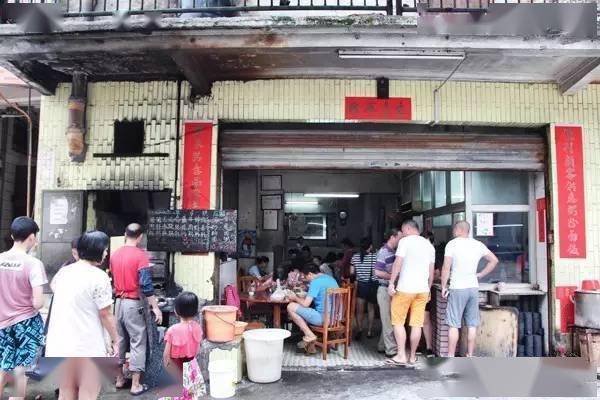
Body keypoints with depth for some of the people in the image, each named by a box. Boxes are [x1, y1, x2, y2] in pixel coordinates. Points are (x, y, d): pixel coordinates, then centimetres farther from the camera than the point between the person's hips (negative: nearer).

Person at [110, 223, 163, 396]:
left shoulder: (114, 255, 6)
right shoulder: (140, 255, -14)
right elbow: (146, 284, -18)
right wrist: (155, 307, -14)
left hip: (118, 302, 7)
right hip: (133, 304, -7)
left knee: (119, 340, 16)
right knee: (138, 342, 1)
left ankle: (119, 379, 26)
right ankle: (136, 385, 4)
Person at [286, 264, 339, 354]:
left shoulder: (315, 282, -12)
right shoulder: (331, 279, 15)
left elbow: (305, 304, -13)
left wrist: (295, 298, 6)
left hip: (323, 318, -9)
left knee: (291, 307, -4)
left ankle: (309, 335, -2)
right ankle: (310, 344, 20)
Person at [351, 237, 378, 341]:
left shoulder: (355, 257, -3)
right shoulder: (375, 256, -9)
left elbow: (351, 272, 1)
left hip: (361, 285, 1)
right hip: (373, 285, 0)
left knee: (360, 310, 4)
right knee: (371, 308, 16)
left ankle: (359, 330, -13)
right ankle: (369, 331, 19)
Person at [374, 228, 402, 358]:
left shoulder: (394, 252, 11)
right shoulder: (383, 252, -14)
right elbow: (378, 272, -20)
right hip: (385, 290, -9)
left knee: (389, 320, 15)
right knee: (388, 321, -2)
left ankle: (382, 346, 26)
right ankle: (391, 349, 5)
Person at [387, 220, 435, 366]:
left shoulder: (405, 241, -4)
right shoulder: (429, 245, 13)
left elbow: (398, 263, -12)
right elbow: (431, 272, 15)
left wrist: (391, 283, -10)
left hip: (405, 288, -5)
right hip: (423, 289, 6)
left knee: (398, 322, 5)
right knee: (417, 324, 8)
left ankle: (401, 356, 3)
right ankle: (412, 356, 15)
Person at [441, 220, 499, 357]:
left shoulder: (452, 244, -7)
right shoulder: (478, 245, 8)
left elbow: (446, 268, -12)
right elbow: (494, 260, 15)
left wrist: (443, 286, -3)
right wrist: (480, 275, 15)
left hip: (457, 289, -5)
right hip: (474, 288, 5)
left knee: (453, 325, 0)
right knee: (472, 325, 10)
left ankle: (451, 357, 4)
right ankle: (470, 356, 16)